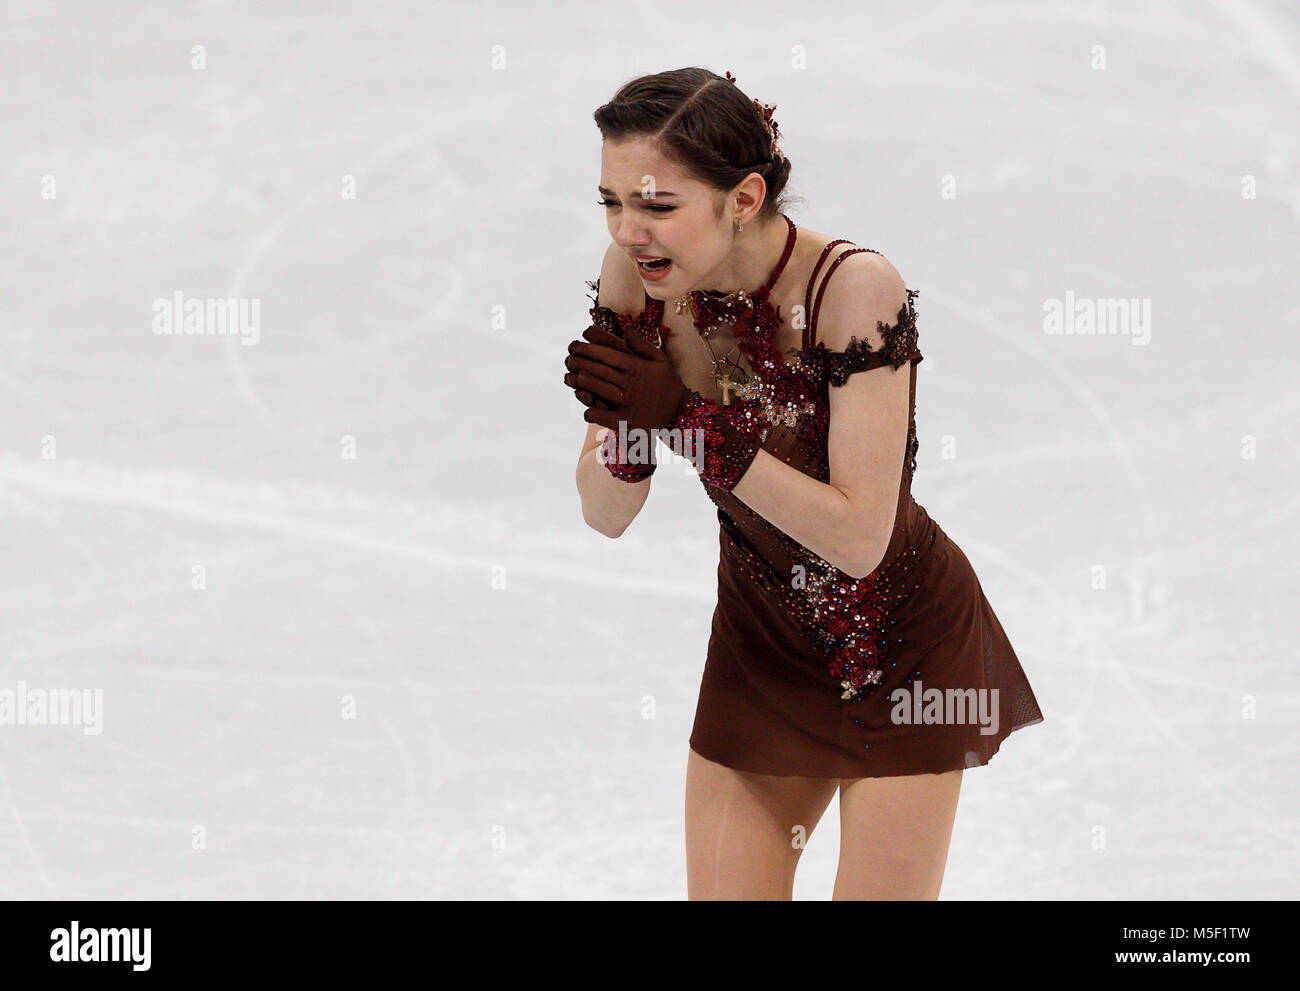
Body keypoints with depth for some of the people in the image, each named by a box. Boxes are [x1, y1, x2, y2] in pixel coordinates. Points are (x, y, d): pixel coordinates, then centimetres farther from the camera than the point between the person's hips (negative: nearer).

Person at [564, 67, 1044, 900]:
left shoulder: (855, 287, -28)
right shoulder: (638, 279, -13)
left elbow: (859, 539, -31)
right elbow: (606, 516, -8)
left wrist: (691, 420, -35)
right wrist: (630, 421, -30)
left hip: (902, 651, -4)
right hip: (760, 643, 4)